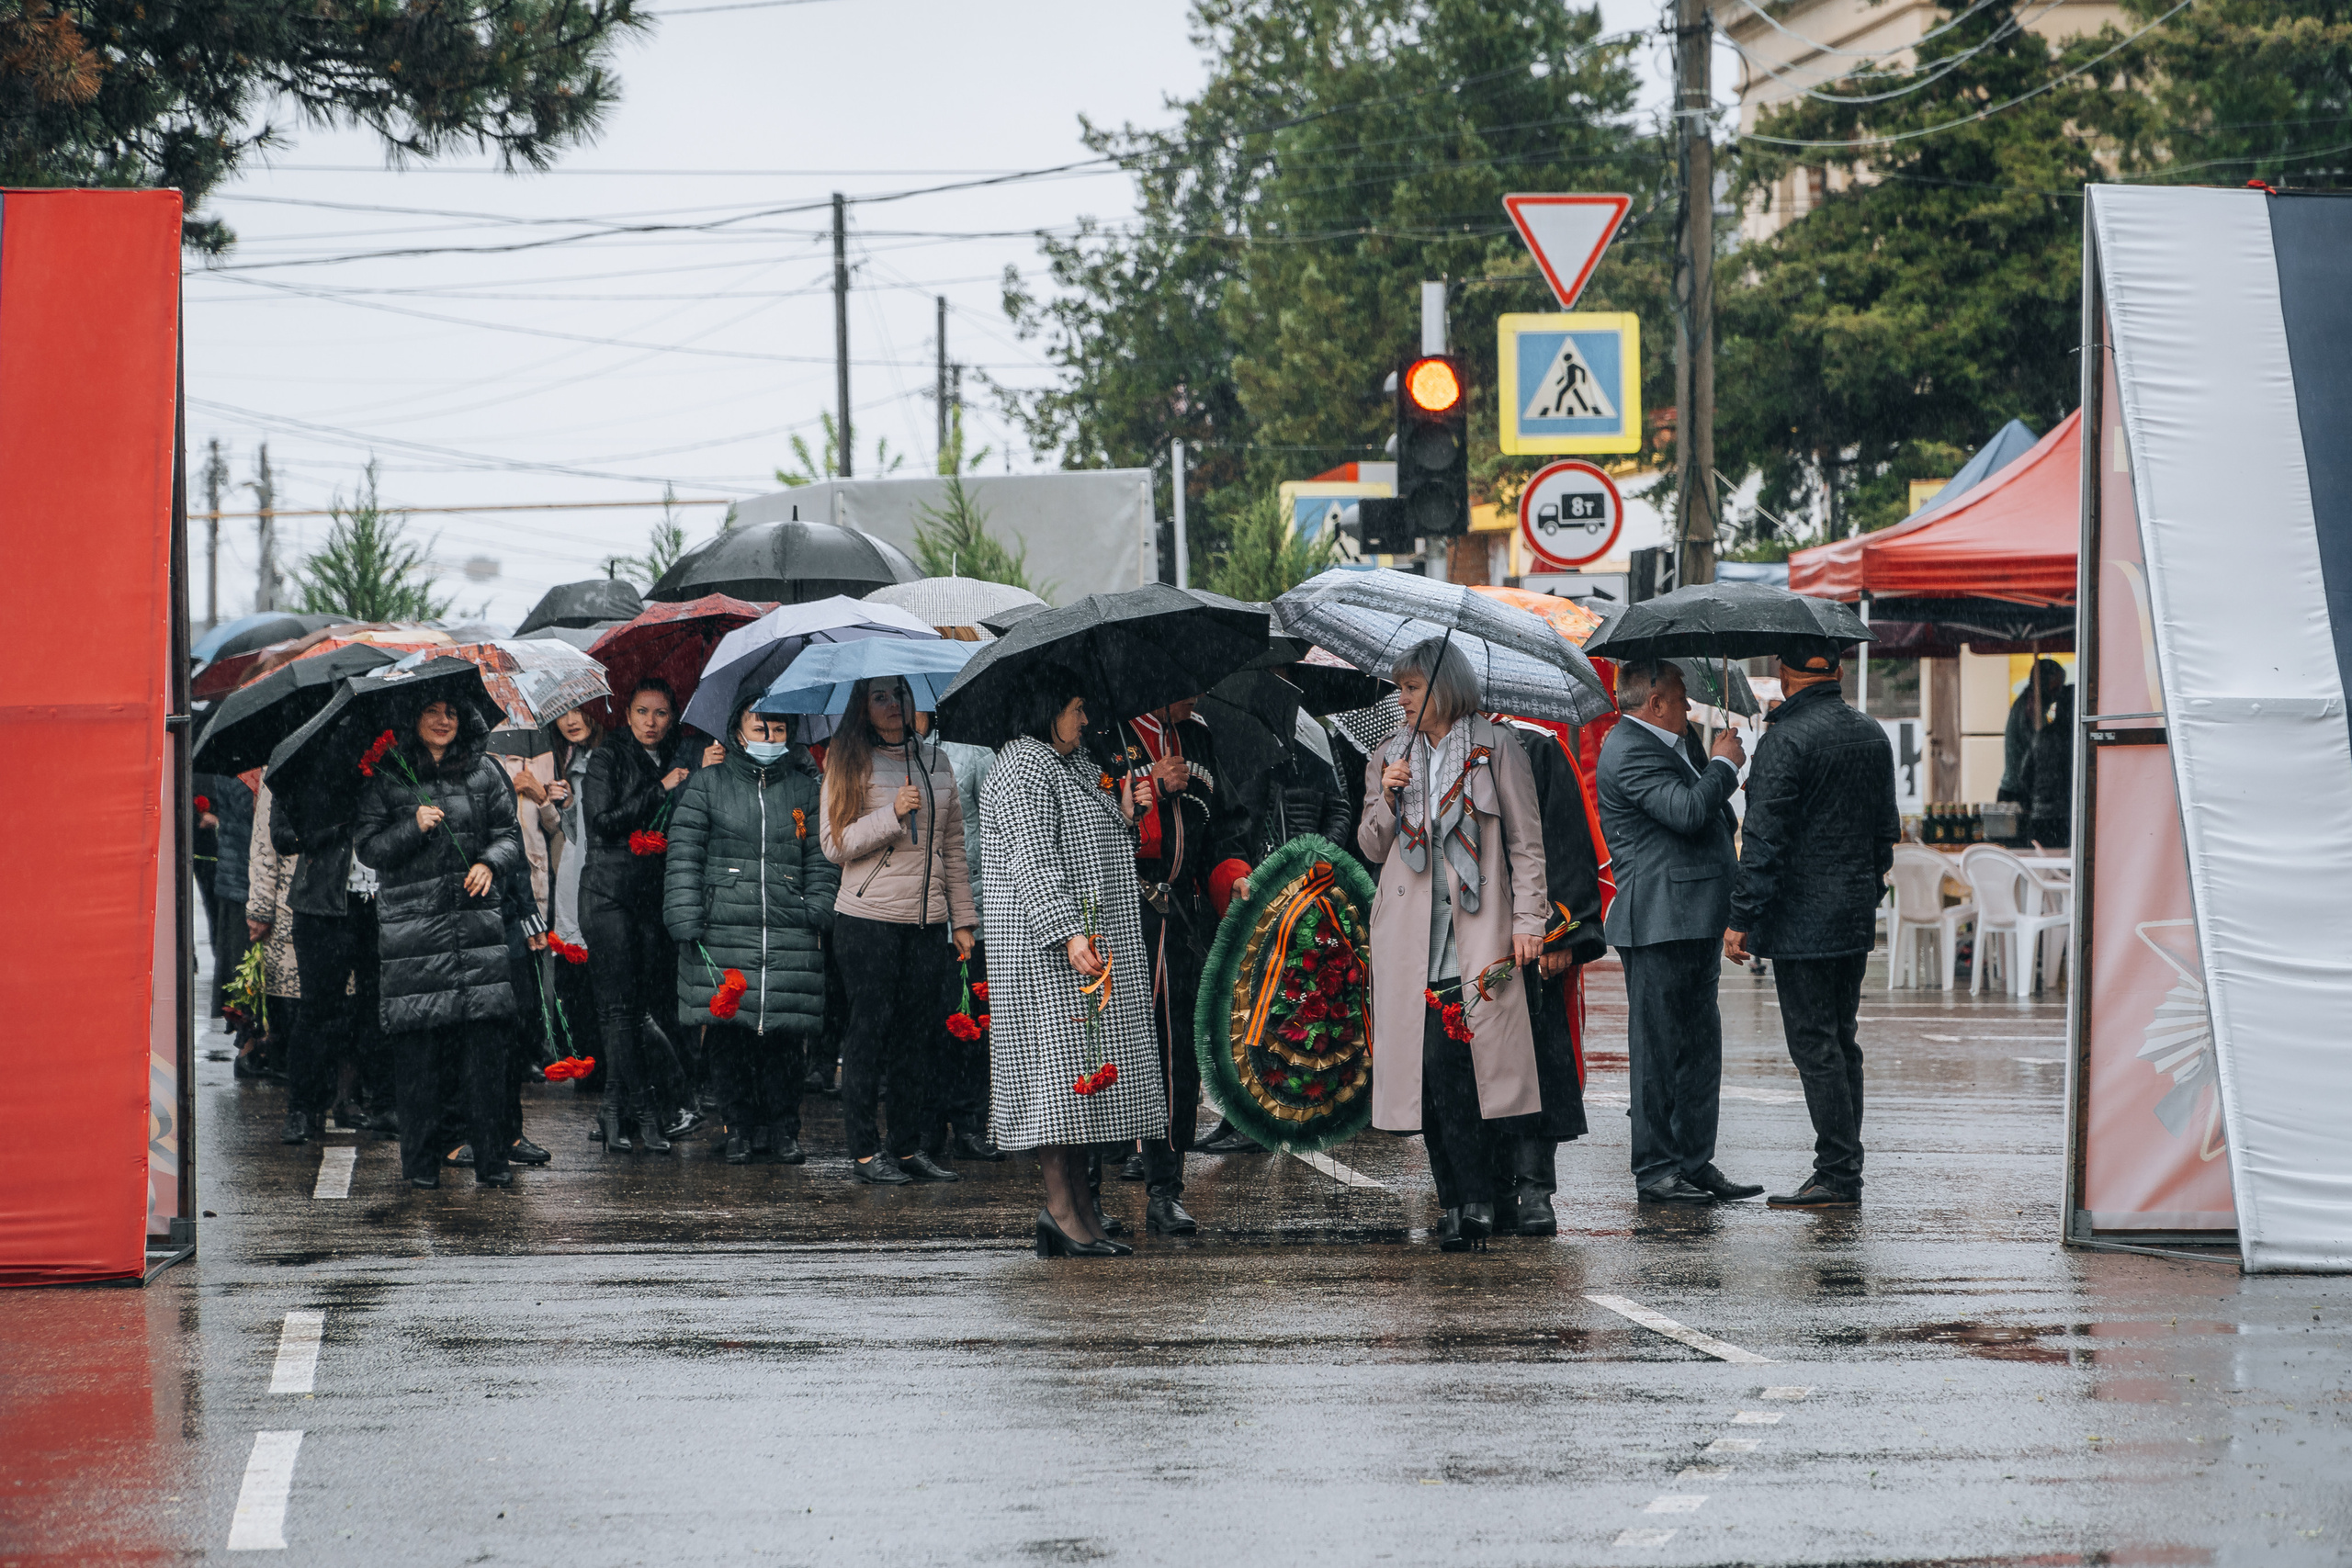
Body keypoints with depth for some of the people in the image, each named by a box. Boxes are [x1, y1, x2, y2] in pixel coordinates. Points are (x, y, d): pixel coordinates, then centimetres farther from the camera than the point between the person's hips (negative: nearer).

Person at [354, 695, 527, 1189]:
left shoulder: (483, 773, 12)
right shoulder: (386, 778, 5)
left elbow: (509, 834, 12)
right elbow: (367, 847, 1)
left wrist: (490, 862, -9)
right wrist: (414, 828, -14)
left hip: (478, 919, 2)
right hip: (411, 922, -2)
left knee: (487, 1046, -4)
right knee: (418, 1048, -3)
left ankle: (491, 1160, 1)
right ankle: (420, 1162, 5)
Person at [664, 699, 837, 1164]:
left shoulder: (804, 789, 14)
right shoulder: (708, 785, 8)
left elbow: (820, 859, 14)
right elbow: (684, 855, 4)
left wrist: (819, 912, 1)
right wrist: (686, 920, -5)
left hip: (791, 934, 1)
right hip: (723, 932, -1)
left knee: (787, 1033, -2)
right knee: (730, 1032, -2)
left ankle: (783, 1127, 11)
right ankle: (739, 1128, 10)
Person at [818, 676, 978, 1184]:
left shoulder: (937, 762, 13)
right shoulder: (849, 763, 0)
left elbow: (953, 847, 16)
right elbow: (836, 845, -6)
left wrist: (963, 919, 13)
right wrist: (892, 814, -17)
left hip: (928, 919, 4)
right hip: (869, 917, -4)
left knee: (922, 1029, 3)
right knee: (871, 1028, -3)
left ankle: (911, 1146, 10)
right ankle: (864, 1151, 2)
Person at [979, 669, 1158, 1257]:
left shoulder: (1077, 766, 20)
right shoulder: (1025, 768, -10)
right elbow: (1032, 861, -20)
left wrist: (1122, 818, 8)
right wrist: (1069, 932, -28)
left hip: (1095, 946, 10)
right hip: (1044, 946, -10)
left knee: (1083, 1072, 7)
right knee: (1061, 1058, -11)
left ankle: (1077, 1203, 9)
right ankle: (1059, 1205, -9)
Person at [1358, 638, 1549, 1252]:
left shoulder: (1494, 748, 4)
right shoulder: (1392, 756, 16)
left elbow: (1526, 840, 4)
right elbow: (1372, 847, 17)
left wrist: (1528, 919, -3)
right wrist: (1387, 799, -1)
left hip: (1477, 934, -4)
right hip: (1411, 936, 4)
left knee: (1456, 1063, -14)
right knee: (1430, 1067, -4)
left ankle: (1468, 1202, -8)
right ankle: (1466, 1202, 1)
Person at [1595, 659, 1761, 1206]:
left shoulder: (1674, 745, 19)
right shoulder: (1630, 751, -13)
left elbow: (1707, 816, 31)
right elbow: (1688, 810, -25)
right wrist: (1723, 764, -9)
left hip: (1695, 924, 10)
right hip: (1659, 924, -10)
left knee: (1700, 1048, 11)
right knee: (1659, 1049, -5)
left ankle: (1695, 1162, 17)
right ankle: (1656, 1170, -1)